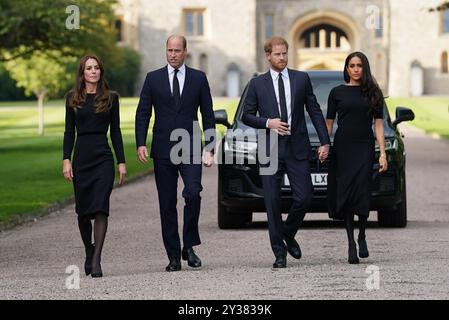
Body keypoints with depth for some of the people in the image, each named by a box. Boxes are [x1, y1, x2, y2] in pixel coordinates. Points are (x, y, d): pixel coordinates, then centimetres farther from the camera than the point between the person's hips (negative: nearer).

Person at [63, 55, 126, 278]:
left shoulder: (111, 98, 6)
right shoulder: (73, 98, 7)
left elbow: (115, 131, 7)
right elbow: (69, 131, 6)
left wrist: (121, 162, 2)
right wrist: (66, 160, -4)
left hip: (103, 158, -2)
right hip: (81, 157, 2)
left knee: (100, 207, -13)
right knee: (83, 211, 7)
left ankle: (96, 260, -16)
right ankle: (89, 252, 29)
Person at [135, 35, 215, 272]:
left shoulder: (198, 78, 6)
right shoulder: (153, 78, 7)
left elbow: (208, 115, 8)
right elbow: (143, 113, 5)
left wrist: (210, 148, 1)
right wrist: (141, 144, -7)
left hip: (190, 148, -1)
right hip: (163, 151, 1)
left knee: (193, 194, -20)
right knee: (167, 205, 3)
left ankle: (189, 246, -4)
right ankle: (173, 256, 8)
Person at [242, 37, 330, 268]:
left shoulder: (302, 79, 7)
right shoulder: (257, 84, 5)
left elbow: (315, 111, 8)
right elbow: (246, 115, 7)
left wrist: (325, 142, 2)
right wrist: (268, 123, -11)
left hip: (297, 149, 1)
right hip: (270, 151, -1)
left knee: (303, 198, -4)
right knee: (273, 202, -1)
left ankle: (289, 235, 23)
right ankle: (279, 253, 6)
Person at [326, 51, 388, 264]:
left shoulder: (373, 93, 8)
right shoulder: (337, 92, 7)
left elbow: (378, 124, 6)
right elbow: (328, 123, 8)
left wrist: (383, 153, -1)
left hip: (364, 148, 0)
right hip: (342, 148, 0)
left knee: (362, 194, -10)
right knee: (345, 195, -3)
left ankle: (362, 236, 13)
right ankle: (351, 243, 3)